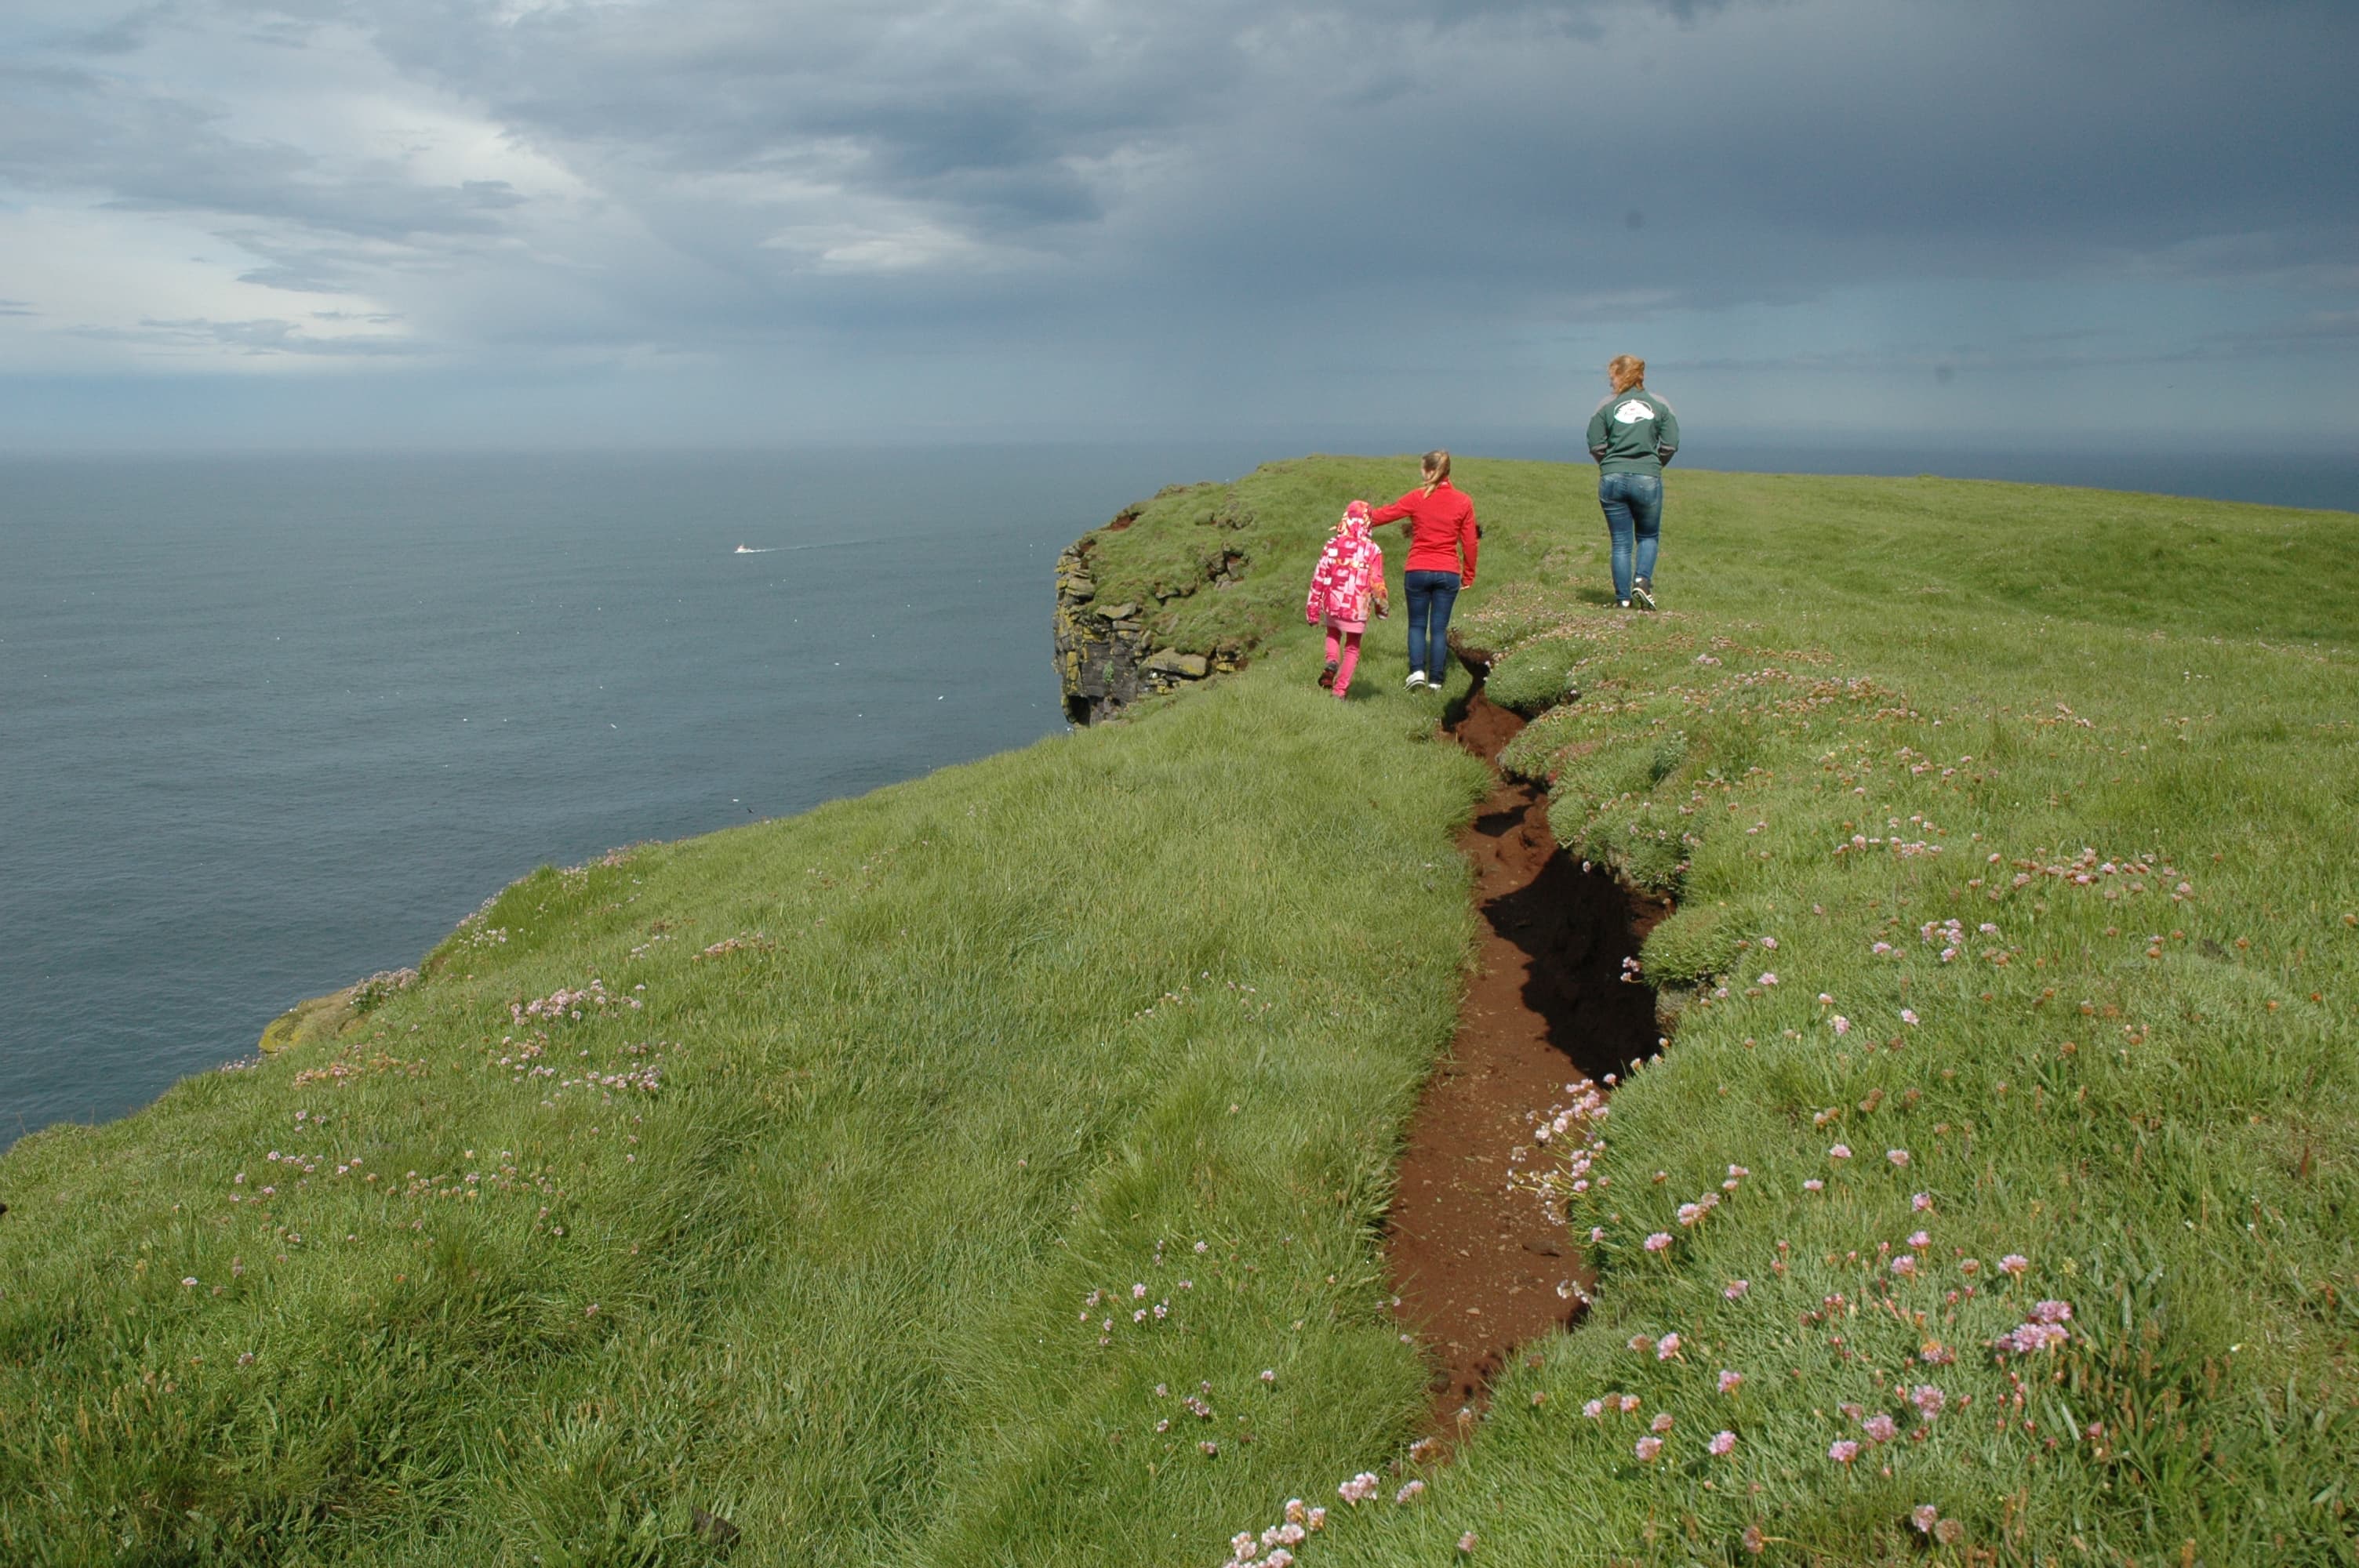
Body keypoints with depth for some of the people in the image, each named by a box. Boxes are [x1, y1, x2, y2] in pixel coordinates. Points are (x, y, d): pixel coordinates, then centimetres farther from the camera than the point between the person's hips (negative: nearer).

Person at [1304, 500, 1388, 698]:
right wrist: (1382, 605, 14)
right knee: (1352, 648, 16)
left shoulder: (1333, 545, -3)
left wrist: (1312, 608, 8)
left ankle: (1332, 661, 1)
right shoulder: (1373, 550, -7)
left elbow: (1319, 577, -1)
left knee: (1333, 634, 30)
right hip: (1357, 608, -1)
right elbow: (1377, 583, -5)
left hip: (1332, 605, 1)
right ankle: (1340, 689, 10)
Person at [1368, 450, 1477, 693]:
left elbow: (1384, 514, 3)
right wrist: (1469, 575, 13)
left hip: (1417, 571, -1)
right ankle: (1435, 680, 7)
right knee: (1439, 628, 8)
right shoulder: (1463, 501, 0)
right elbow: (1469, 542, 3)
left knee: (1417, 625, 12)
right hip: (1448, 573, 1)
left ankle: (1417, 670, -4)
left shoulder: (1417, 498, -6)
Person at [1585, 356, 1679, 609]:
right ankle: (1643, 580, -4)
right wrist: (1654, 464, 15)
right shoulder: (1660, 405, 2)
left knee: (1621, 542, 8)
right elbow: (1670, 445, -2)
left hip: (1612, 480, 0)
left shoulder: (1607, 406, -1)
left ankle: (1623, 598, 6)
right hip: (1648, 480, 0)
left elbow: (1596, 446, -4)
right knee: (1648, 536, 19)